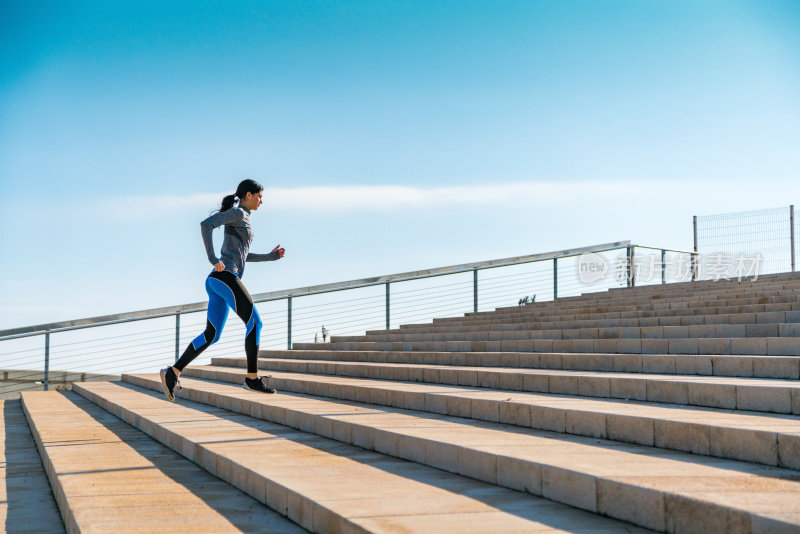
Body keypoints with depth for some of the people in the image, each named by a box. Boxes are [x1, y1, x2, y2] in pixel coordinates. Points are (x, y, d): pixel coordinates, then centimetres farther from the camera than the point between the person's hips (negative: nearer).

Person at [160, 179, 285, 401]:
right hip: (225, 277, -10)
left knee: (211, 335, 6)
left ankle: (173, 373, 0)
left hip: (217, 282, 10)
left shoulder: (241, 219, 27)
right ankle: (253, 378, -2)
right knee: (255, 323, -6)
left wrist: (270, 256, 30)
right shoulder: (236, 213, -3)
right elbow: (205, 224, -19)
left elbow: (241, 256, 35)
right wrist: (213, 259, -21)